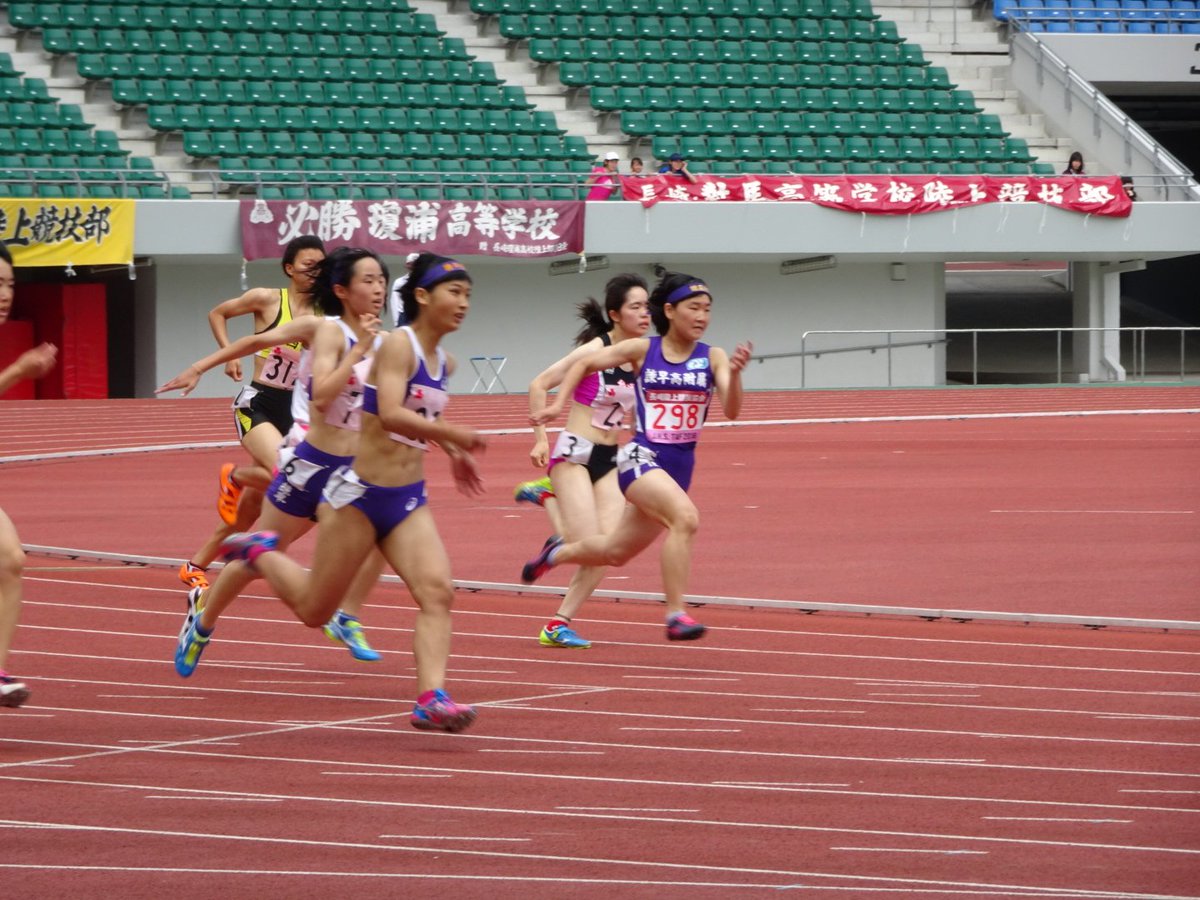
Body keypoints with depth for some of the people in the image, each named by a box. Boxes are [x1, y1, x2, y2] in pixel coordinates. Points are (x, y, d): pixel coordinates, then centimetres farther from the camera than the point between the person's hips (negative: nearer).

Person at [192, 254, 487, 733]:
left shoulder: (445, 363, 10)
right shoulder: (398, 345, -14)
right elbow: (390, 415, -29)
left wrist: (452, 454, 23)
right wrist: (453, 434, -31)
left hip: (408, 500, 7)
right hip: (360, 494, -6)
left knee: (437, 591, -18)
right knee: (314, 609, 6)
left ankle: (431, 700, -26)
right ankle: (259, 551, 33)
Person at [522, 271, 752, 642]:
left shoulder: (712, 357, -2)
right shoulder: (642, 350, -4)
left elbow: (731, 410, -14)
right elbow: (584, 364, 10)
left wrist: (735, 373, -31)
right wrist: (558, 404, 0)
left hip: (680, 467, 4)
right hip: (640, 458, -4)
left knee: (616, 552, 20)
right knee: (685, 517, -32)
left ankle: (556, 554, 51)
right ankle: (676, 616, -27)